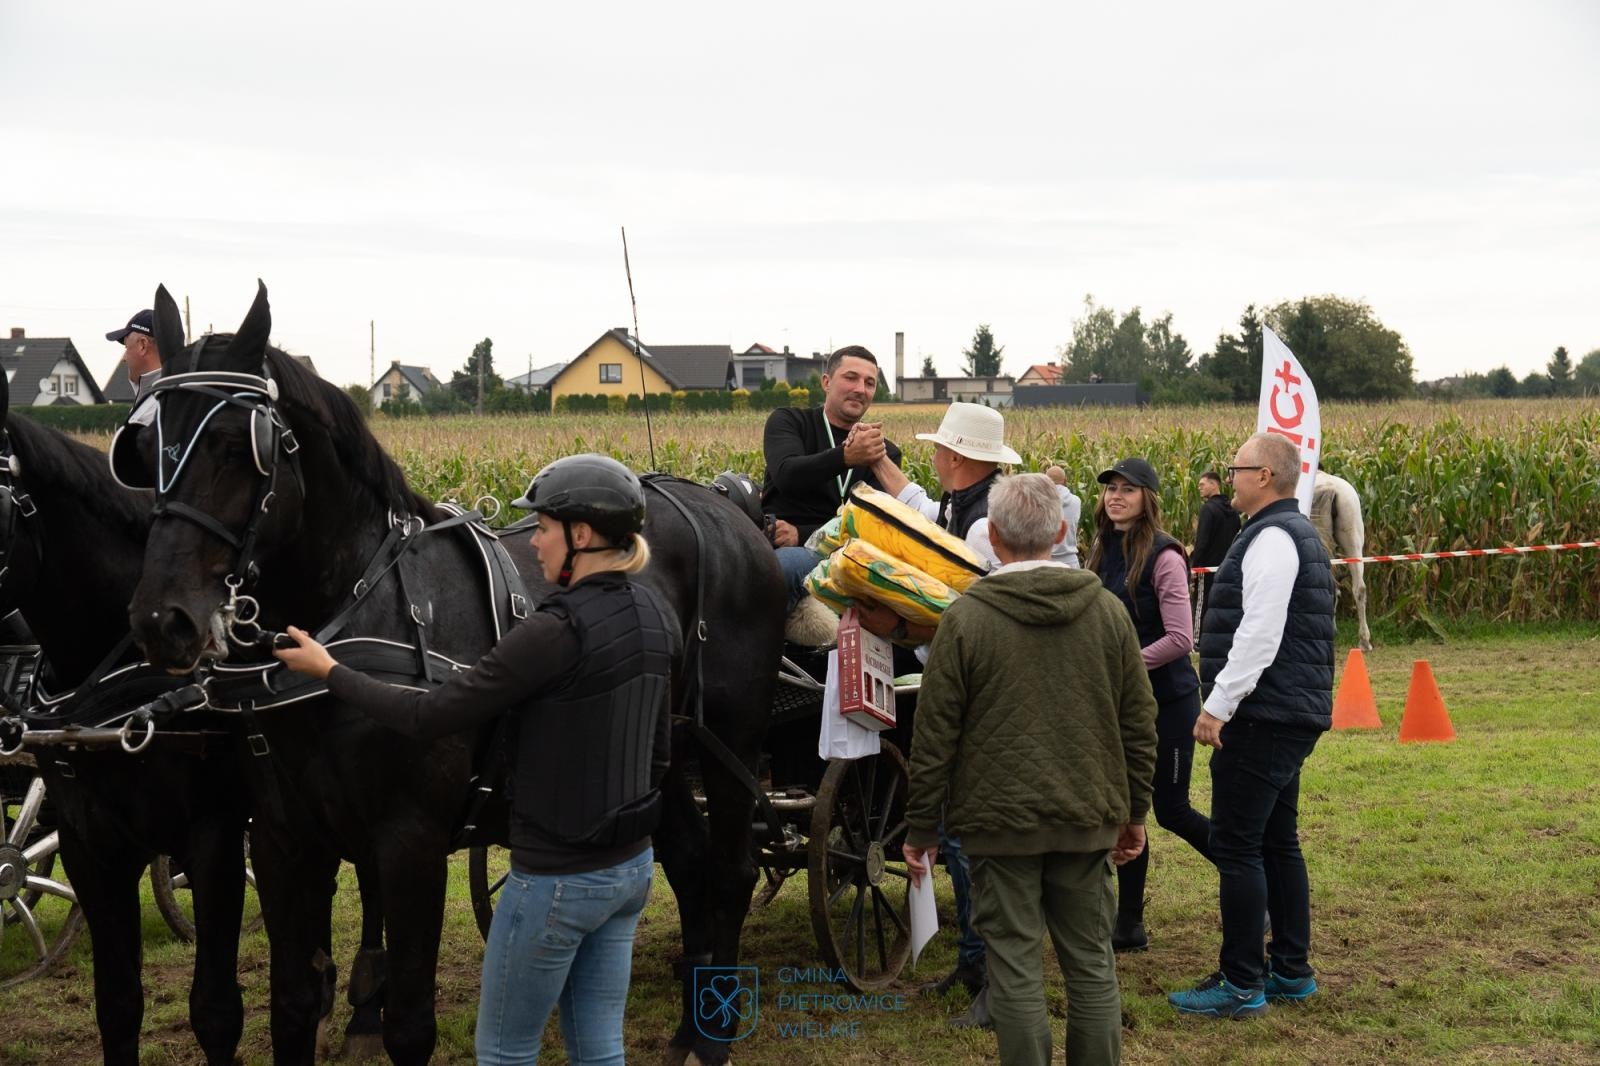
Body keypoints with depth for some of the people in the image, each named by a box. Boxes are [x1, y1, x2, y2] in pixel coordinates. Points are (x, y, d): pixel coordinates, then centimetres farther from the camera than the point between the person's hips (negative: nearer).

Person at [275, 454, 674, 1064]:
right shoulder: (653, 618, 3)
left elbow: (429, 717, -21)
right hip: (633, 864, 8)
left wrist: (327, 670, -10)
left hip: (558, 879, -8)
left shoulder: (558, 631, -24)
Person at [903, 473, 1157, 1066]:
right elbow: (1139, 724, 7)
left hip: (1000, 821, -3)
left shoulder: (966, 619, -8)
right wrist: (1134, 812, 18)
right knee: (1092, 965, 11)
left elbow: (934, 737, -6)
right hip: (1089, 817, 3)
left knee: (1015, 969, 3)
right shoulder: (1108, 612, 2)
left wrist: (921, 829, 2)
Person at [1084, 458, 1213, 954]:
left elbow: (1180, 639, -19)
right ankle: (1129, 925, 13)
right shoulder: (1103, 551, 6)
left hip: (1165, 699, -7)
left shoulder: (1162, 556, -15)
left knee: (1170, 810, 0)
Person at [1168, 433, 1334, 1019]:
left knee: (1236, 847, -6)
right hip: (1292, 714, 11)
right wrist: (1225, 701, 22)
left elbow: (1260, 634, -24)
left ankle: (1241, 984, -2)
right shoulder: (1297, 532, 18)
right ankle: (1291, 971, 22)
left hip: (1263, 719, -11)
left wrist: (1219, 705, -22)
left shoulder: (1272, 537, -15)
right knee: (1277, 842, 16)